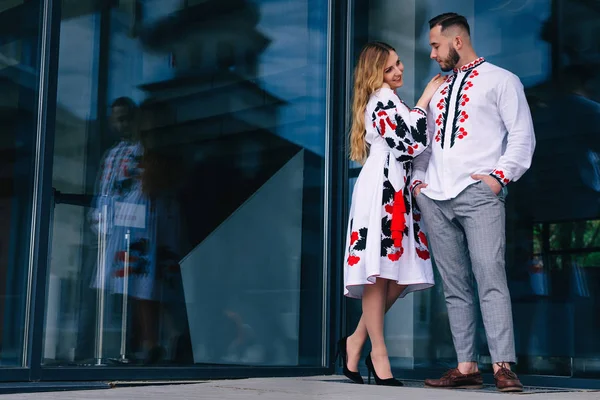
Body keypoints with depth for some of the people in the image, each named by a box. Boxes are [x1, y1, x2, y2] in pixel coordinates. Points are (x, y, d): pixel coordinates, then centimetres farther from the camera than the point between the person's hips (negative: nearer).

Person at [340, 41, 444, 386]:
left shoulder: (389, 102, 27)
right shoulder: (384, 98, -3)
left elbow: (406, 147, 29)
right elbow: (414, 143, -13)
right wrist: (425, 100, -5)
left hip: (396, 193, 10)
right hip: (381, 191, -10)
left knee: (398, 275, 3)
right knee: (381, 273, -10)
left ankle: (356, 342, 9)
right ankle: (379, 354, -7)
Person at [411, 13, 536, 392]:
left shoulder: (500, 80, 7)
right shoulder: (439, 89, 24)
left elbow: (523, 135, 0)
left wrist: (500, 176, -11)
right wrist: (418, 178, 12)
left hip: (478, 194, -6)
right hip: (435, 198, 6)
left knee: (490, 278, -14)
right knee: (455, 286, 3)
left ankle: (503, 367, -14)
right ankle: (466, 367, 4)